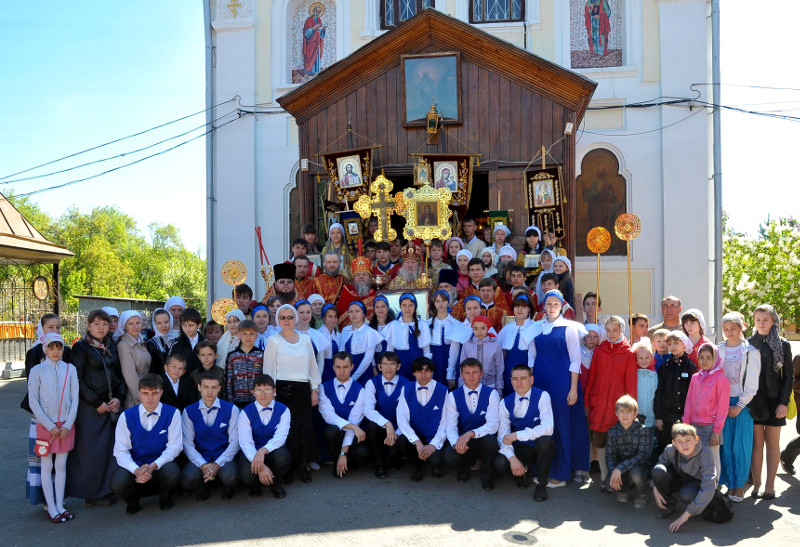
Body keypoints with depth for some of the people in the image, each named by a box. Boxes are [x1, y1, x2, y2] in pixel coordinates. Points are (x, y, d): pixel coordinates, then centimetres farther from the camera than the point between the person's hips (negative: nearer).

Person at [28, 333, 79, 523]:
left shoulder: (70, 369, 2)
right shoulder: (37, 370, -3)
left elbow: (75, 399, 2)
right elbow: (33, 402, -5)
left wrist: (68, 425, -6)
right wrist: (50, 426, -9)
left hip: (66, 425, 2)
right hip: (45, 425, -2)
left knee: (61, 466, 7)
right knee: (47, 466, 3)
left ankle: (60, 505, 14)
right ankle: (51, 508, 9)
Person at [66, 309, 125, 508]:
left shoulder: (112, 346, 12)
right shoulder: (81, 347, -5)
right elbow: (77, 379, -9)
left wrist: (119, 398, -1)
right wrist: (97, 403, -12)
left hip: (112, 404, 5)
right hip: (90, 407, -5)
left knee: (111, 446, 6)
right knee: (92, 449, -2)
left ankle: (107, 489, 18)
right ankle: (92, 493, 11)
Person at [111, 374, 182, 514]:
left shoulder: (172, 413, -3)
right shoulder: (127, 416, -1)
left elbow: (175, 446, -7)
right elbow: (121, 451, -6)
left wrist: (154, 466, -23)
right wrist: (136, 470, -25)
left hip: (161, 464, 0)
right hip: (134, 465, 1)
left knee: (172, 473, -34)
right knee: (118, 482, -31)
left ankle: (164, 497, 5)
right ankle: (132, 500, 9)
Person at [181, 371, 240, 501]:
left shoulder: (231, 409, -1)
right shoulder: (189, 411, 2)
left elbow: (234, 441, -5)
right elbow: (187, 443, -4)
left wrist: (217, 464, -17)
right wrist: (203, 465, -18)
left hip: (223, 457, -1)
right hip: (200, 457, 1)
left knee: (229, 477, -32)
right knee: (187, 480, -30)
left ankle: (227, 489, 8)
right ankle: (205, 485, 8)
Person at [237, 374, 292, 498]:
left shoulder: (283, 410, -5)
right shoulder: (246, 412, -7)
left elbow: (280, 437, -19)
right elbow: (245, 443, -17)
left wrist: (263, 451, -41)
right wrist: (261, 466, -32)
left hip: (273, 451, 1)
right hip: (252, 453, -1)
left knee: (282, 455, -35)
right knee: (246, 474, -33)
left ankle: (276, 484, -1)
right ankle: (255, 485, 8)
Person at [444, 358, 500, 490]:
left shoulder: (491, 394, -4)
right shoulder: (453, 396, 1)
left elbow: (493, 424, -16)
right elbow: (450, 426, -7)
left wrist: (471, 433, -34)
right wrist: (456, 443, -30)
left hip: (484, 440, -1)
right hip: (463, 442, 1)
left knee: (490, 439, -36)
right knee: (450, 455, -32)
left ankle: (486, 474, -5)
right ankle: (465, 465, 8)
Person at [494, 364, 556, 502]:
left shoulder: (542, 396, -12)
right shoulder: (505, 403, -3)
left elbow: (547, 427, -26)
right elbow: (502, 436, -8)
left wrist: (517, 435, -31)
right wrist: (512, 458, -27)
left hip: (540, 449, -2)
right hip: (520, 450, 2)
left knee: (545, 441, -37)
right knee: (500, 462, -28)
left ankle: (541, 484, -12)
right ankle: (523, 472, 9)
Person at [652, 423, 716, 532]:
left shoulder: (705, 455, -32)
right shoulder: (670, 450, -22)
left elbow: (708, 488, -37)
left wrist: (686, 515, -40)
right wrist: (655, 489, -15)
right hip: (679, 479, 4)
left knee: (686, 494, -39)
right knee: (659, 470, -27)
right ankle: (668, 506, -4)